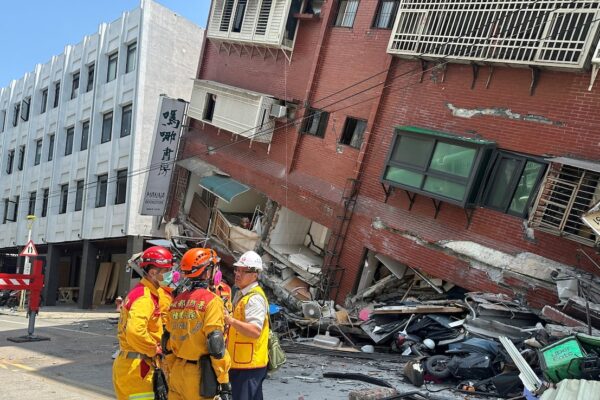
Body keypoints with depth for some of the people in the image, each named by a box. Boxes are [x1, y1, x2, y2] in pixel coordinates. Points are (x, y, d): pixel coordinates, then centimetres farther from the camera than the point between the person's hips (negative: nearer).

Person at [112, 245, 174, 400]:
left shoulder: (148, 293, 12)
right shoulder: (144, 297, -20)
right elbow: (135, 331, -35)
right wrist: (154, 350, -21)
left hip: (131, 364, 10)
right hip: (136, 367, -10)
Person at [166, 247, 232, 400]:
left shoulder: (177, 301, 8)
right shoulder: (211, 301, -13)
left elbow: (169, 341, 13)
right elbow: (216, 345, -18)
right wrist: (224, 381, -14)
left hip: (177, 372, 7)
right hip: (199, 373, -7)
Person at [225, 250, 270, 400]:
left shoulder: (255, 298, -18)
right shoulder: (241, 294, 14)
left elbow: (255, 331, -29)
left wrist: (231, 320, -36)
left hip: (249, 364, -10)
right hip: (240, 362, 10)